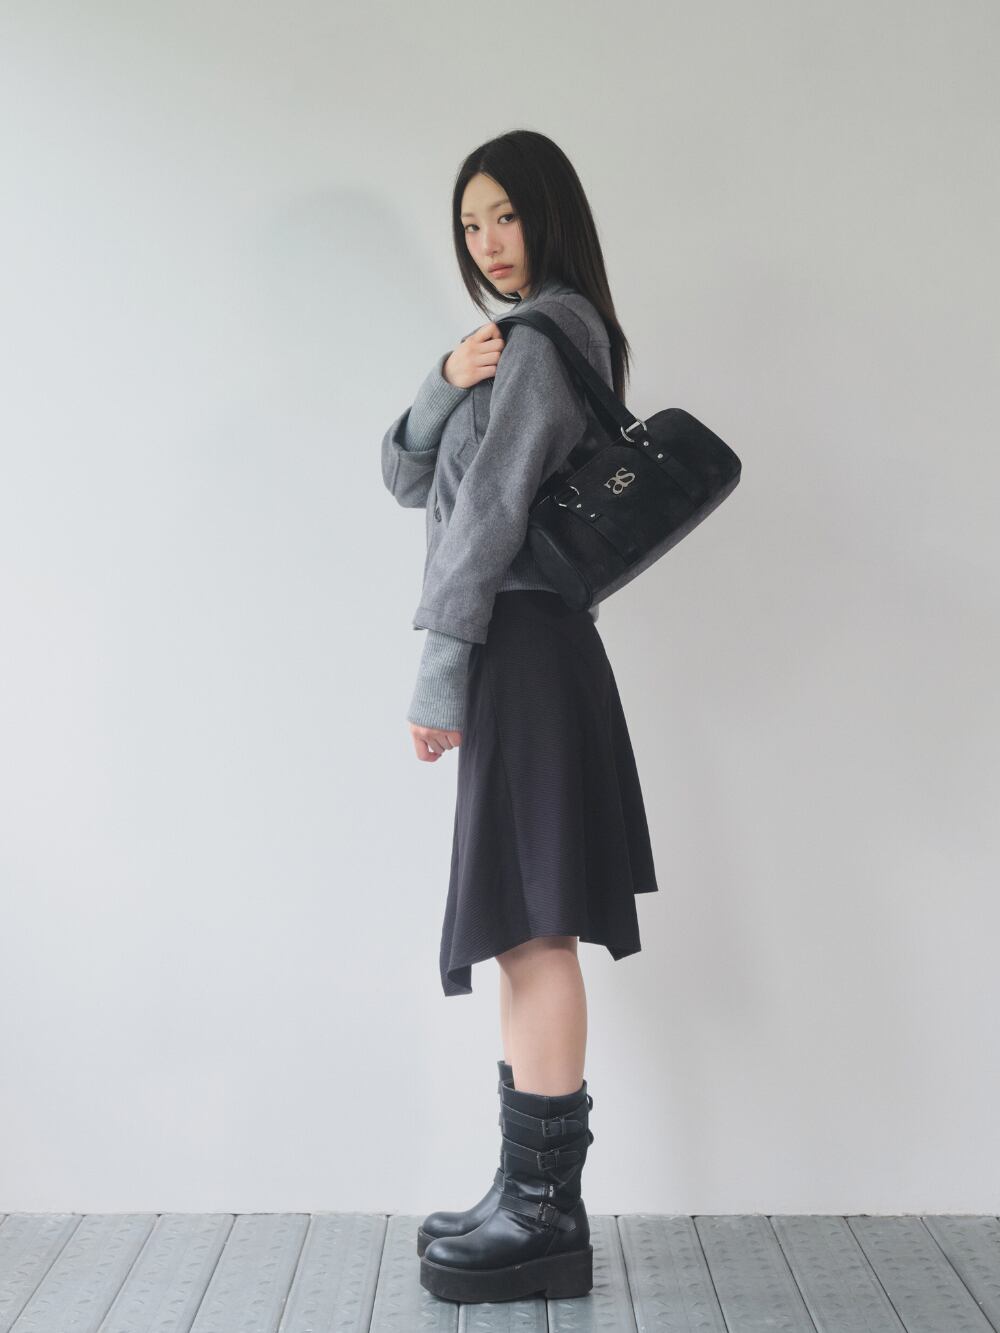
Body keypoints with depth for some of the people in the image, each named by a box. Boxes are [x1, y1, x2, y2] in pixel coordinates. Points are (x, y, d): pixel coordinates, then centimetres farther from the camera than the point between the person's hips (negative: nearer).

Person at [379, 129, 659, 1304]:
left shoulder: (545, 336, -8)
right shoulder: (516, 344, 22)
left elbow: (488, 513, -16)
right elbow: (407, 479, 15)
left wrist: (438, 678, -17)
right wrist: (446, 380, -3)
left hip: (521, 651, -10)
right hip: (527, 652, 10)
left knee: (532, 931, -7)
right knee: (521, 935, 11)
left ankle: (547, 1216, 2)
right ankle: (531, 1196, 21)